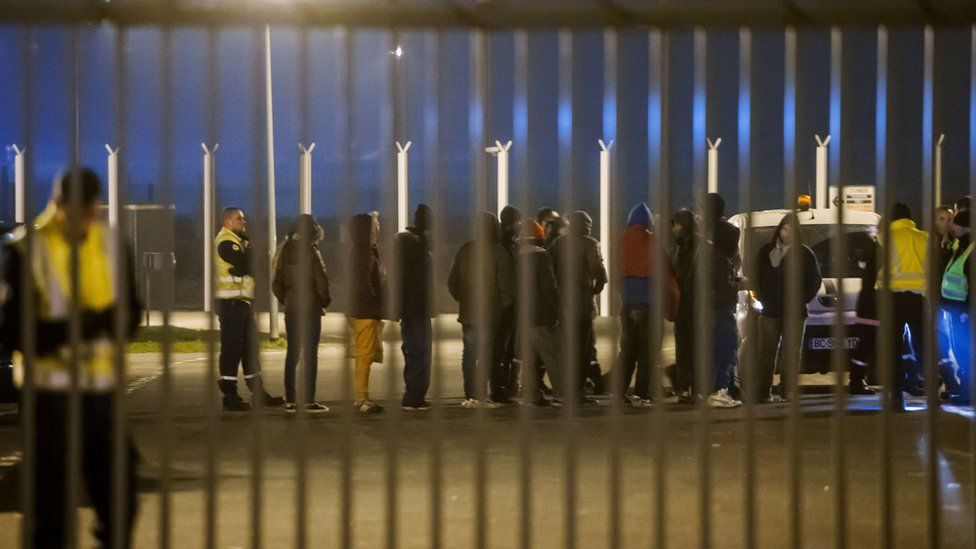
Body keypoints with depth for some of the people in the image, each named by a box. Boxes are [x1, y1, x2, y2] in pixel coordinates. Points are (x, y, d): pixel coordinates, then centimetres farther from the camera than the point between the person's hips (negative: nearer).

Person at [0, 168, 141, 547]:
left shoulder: (111, 244, 7)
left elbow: (130, 317, 8)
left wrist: (108, 319, -15)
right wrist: (70, 329, -24)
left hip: (103, 387, 4)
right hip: (50, 390, -4)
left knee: (120, 498, 6)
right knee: (51, 506, 0)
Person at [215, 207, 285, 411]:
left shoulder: (237, 241, 20)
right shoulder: (226, 242, -13)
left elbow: (248, 266, 15)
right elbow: (245, 266, -22)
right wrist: (251, 247, -7)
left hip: (241, 302, 10)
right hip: (231, 303, -10)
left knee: (250, 348, 14)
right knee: (231, 349, -7)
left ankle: (258, 393, 21)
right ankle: (230, 396, -3)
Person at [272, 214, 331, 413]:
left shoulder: (285, 252, 5)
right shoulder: (310, 252, -11)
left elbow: (276, 285, 8)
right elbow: (321, 282, -13)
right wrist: (325, 301, 2)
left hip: (291, 309, 5)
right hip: (311, 308, -5)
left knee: (292, 353, 9)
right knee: (310, 354, -1)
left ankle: (290, 400, 9)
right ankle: (309, 400, -1)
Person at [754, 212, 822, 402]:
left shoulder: (805, 254, 3)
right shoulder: (766, 251, 9)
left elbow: (814, 280, 6)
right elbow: (757, 276, 15)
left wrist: (802, 300, -3)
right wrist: (762, 297, 4)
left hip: (794, 312, -1)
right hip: (770, 311, 1)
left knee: (791, 354, 1)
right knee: (767, 353, -1)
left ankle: (788, 391, 5)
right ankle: (762, 392, -1)